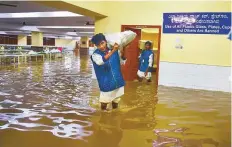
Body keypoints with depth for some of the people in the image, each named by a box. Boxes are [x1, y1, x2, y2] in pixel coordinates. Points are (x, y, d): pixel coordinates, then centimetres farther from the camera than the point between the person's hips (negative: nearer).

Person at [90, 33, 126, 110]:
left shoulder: (114, 50, -4)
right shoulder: (95, 54, -15)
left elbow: (122, 62, 9)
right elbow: (100, 61, -38)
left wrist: (122, 52, -7)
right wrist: (112, 51, -43)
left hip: (117, 82, 4)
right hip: (106, 84, -4)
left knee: (116, 101, 22)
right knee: (104, 102, 9)